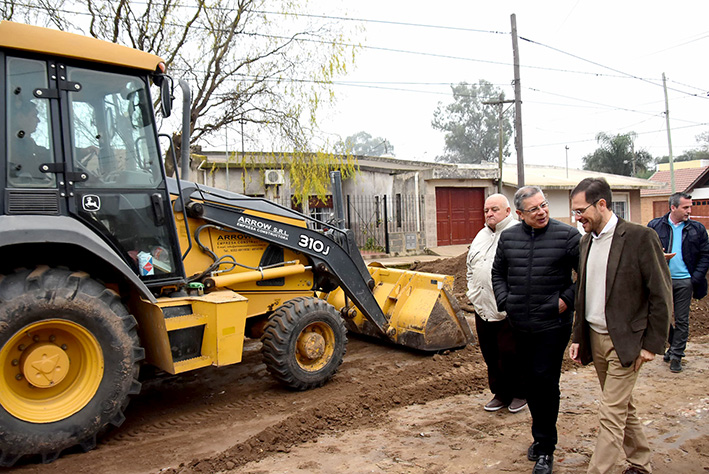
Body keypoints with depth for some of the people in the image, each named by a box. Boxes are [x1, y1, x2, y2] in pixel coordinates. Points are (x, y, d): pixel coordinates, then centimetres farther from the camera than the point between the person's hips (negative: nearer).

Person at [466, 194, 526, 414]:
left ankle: (520, 393, 23)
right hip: (483, 309, 7)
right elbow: (471, 269, 23)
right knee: (490, 355, 13)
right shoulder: (481, 236, 16)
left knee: (510, 354, 1)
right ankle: (500, 393, 29)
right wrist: (473, 294, 14)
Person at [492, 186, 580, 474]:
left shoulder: (567, 235, -8)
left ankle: (545, 449, 13)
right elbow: (498, 272, 17)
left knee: (545, 380, -3)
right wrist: (504, 301, 6)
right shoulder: (508, 237, 5)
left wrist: (567, 299, -9)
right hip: (520, 324, 5)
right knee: (529, 381, 14)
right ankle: (541, 436, 34)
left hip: (553, 324, -4)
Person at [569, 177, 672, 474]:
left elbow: (661, 296, -11)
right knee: (623, 406, 19)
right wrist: (578, 337, 11)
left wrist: (652, 344, -11)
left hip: (625, 342, -7)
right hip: (594, 338, 7)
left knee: (611, 413, -4)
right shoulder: (586, 241, 7)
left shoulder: (640, 237, -13)